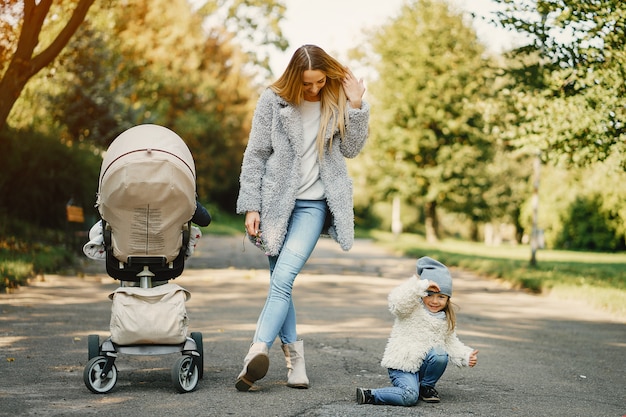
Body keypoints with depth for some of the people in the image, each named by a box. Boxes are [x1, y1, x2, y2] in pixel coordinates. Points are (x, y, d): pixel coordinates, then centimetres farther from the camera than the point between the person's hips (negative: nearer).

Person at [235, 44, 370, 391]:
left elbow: (351, 149, 2)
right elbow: (255, 155, 1)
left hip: (314, 204, -1)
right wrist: (251, 206, -4)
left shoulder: (337, 100, 4)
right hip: (277, 201, 1)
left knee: (283, 277, -17)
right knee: (281, 282, 1)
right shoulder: (274, 101, -1)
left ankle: (257, 353, -27)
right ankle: (294, 359, 10)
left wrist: (356, 106, -9)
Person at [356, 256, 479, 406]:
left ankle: (426, 386, 0)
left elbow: (451, 344, 20)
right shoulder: (413, 308, -10)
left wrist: (467, 356, 2)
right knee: (410, 397, -29)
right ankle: (369, 395, -12)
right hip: (402, 363, -6)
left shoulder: (446, 320, 11)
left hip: (423, 363, 6)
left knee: (440, 354, -26)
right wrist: (421, 285, -33)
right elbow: (397, 302, -32)